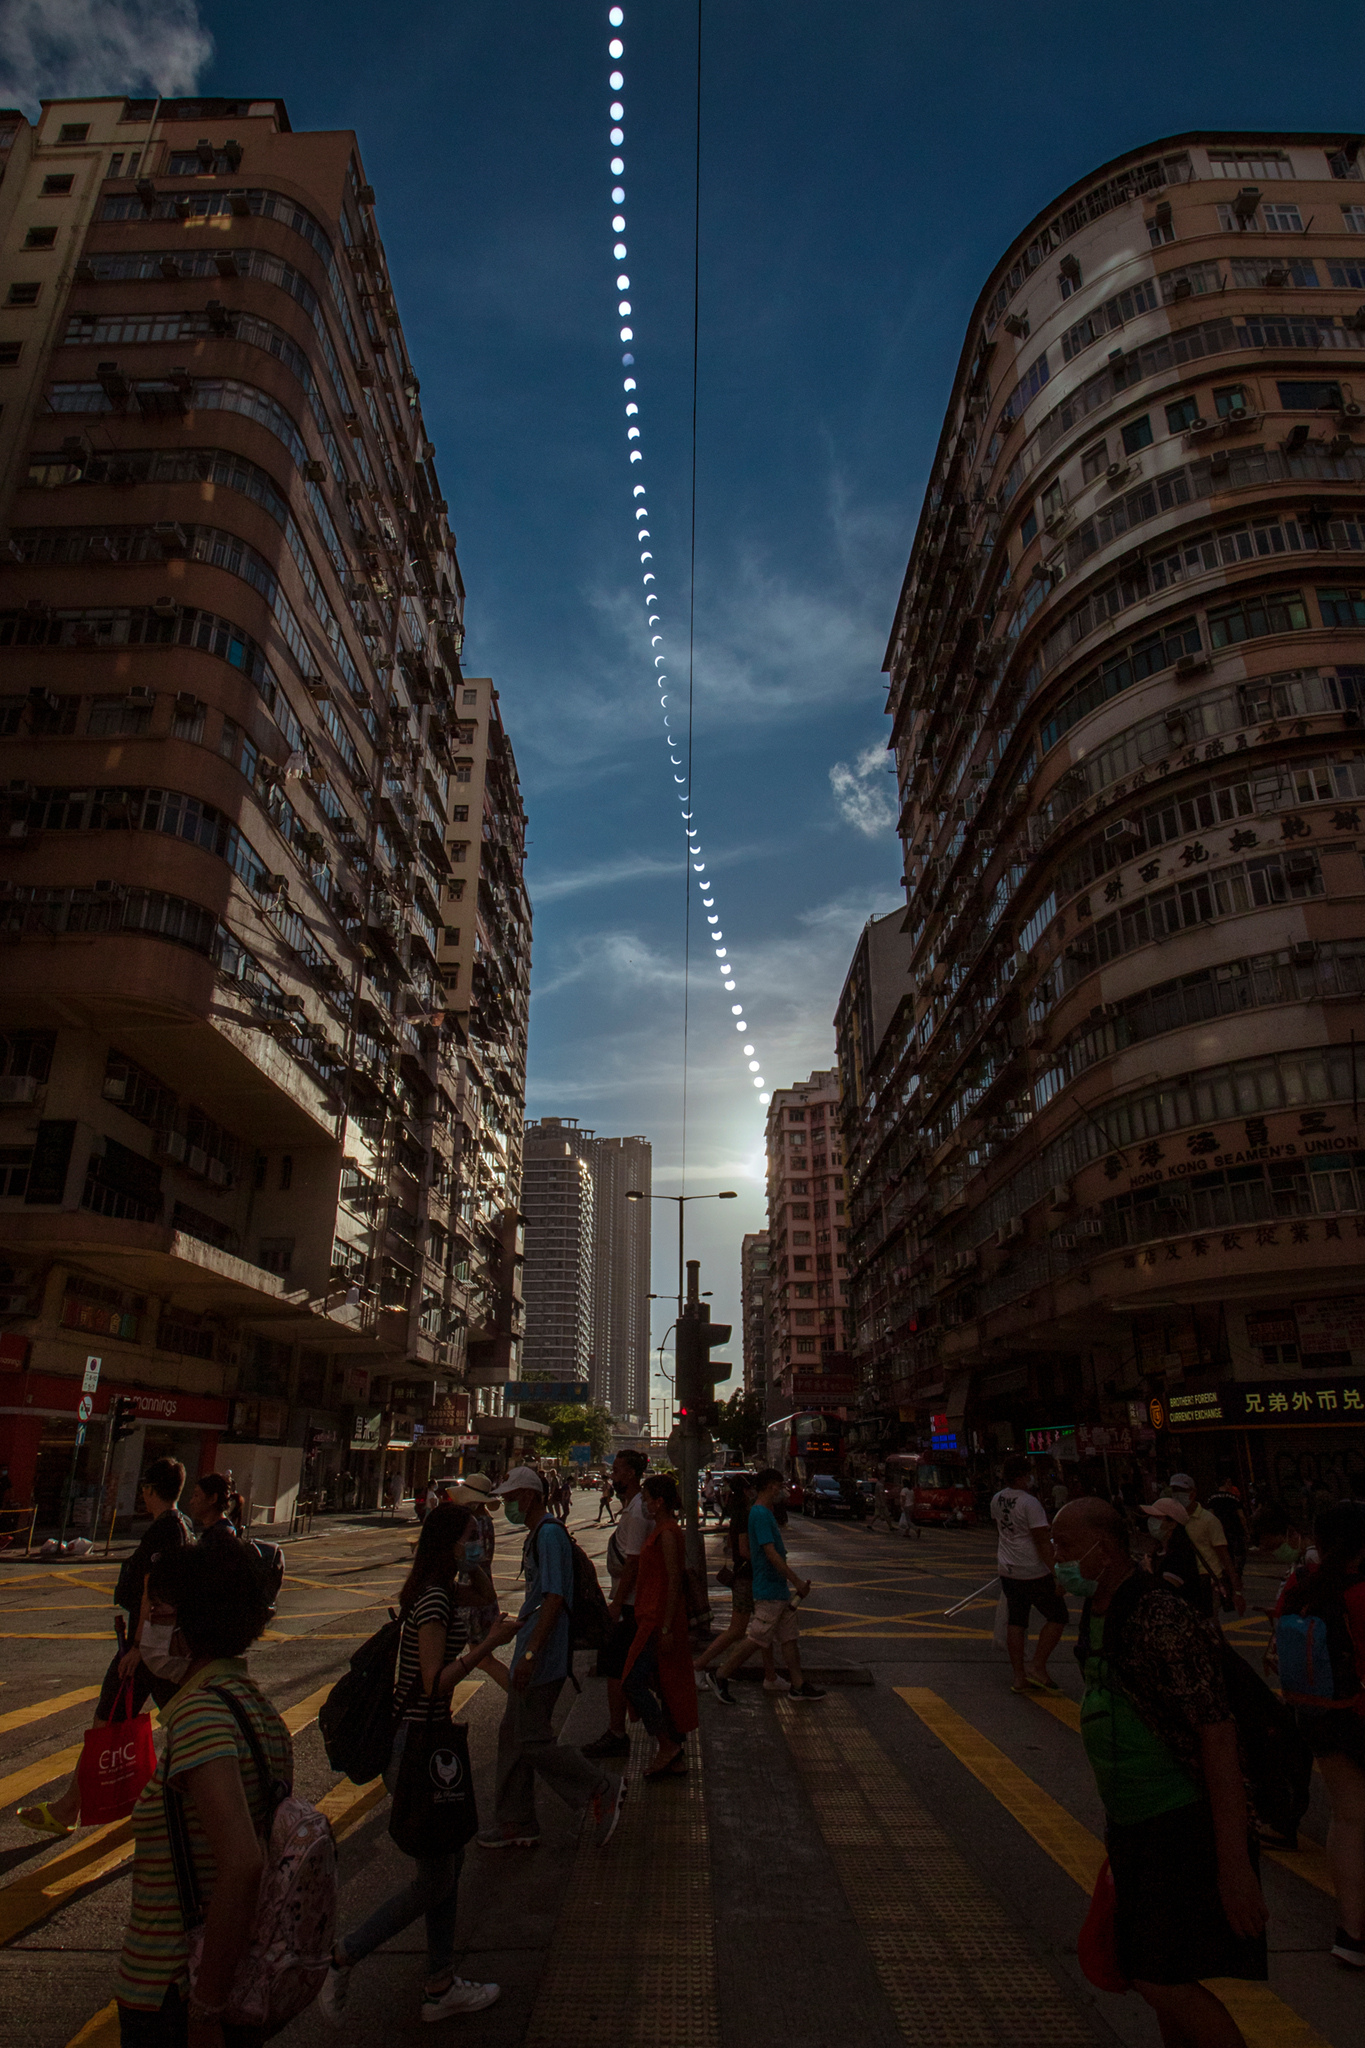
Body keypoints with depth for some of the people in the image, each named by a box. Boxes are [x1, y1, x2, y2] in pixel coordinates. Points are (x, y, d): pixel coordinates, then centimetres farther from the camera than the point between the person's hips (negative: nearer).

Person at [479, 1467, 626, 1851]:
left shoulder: (550, 1534, -19)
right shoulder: (536, 1535, 14)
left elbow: (554, 1599, -25)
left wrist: (530, 1654, -26)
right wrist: (519, 1625, 26)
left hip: (543, 1659, -10)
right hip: (531, 1655, 10)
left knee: (533, 1740, -4)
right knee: (512, 1736, 15)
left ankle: (603, 1791, 6)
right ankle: (515, 1823, 26)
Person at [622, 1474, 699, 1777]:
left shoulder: (667, 1533, -17)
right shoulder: (661, 1530, 14)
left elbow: (674, 1581, -21)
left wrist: (666, 1628, -22)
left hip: (660, 1618, -10)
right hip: (654, 1616, 10)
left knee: (633, 1682, -6)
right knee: (667, 1686, 12)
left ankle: (667, 1744, 2)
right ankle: (677, 1759, 18)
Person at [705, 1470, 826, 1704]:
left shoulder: (766, 1513, 12)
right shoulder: (760, 1514, -20)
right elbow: (771, 1554, -24)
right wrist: (797, 1582, -20)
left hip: (779, 1589, 10)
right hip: (769, 1590, -10)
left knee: (789, 1636, 13)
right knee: (756, 1638, -4)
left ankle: (799, 1685, 21)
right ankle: (720, 1676, 5)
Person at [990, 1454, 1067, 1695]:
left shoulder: (997, 1500, 5)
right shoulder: (1030, 1503, -18)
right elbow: (1043, 1542, -20)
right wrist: (1057, 1574, -17)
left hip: (1007, 1570, 7)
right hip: (1032, 1572, -7)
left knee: (1016, 1621, 12)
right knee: (1057, 1617, 7)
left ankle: (1019, 1677, 15)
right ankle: (1038, 1667, 5)